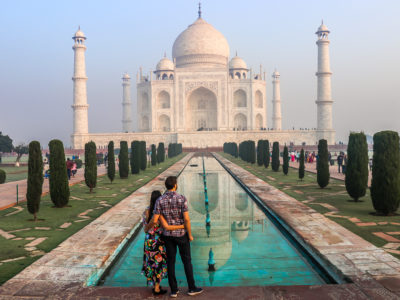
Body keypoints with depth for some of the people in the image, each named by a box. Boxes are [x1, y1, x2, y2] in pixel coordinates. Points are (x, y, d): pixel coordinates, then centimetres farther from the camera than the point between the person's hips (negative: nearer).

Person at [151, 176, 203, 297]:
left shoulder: (160, 200, -10)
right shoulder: (182, 198, -18)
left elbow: (155, 220, -13)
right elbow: (186, 219, -21)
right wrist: (190, 234, -7)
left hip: (168, 235, 3)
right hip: (181, 234, -2)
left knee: (171, 262, 12)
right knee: (187, 260, 12)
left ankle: (174, 290, 18)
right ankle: (192, 288, 20)